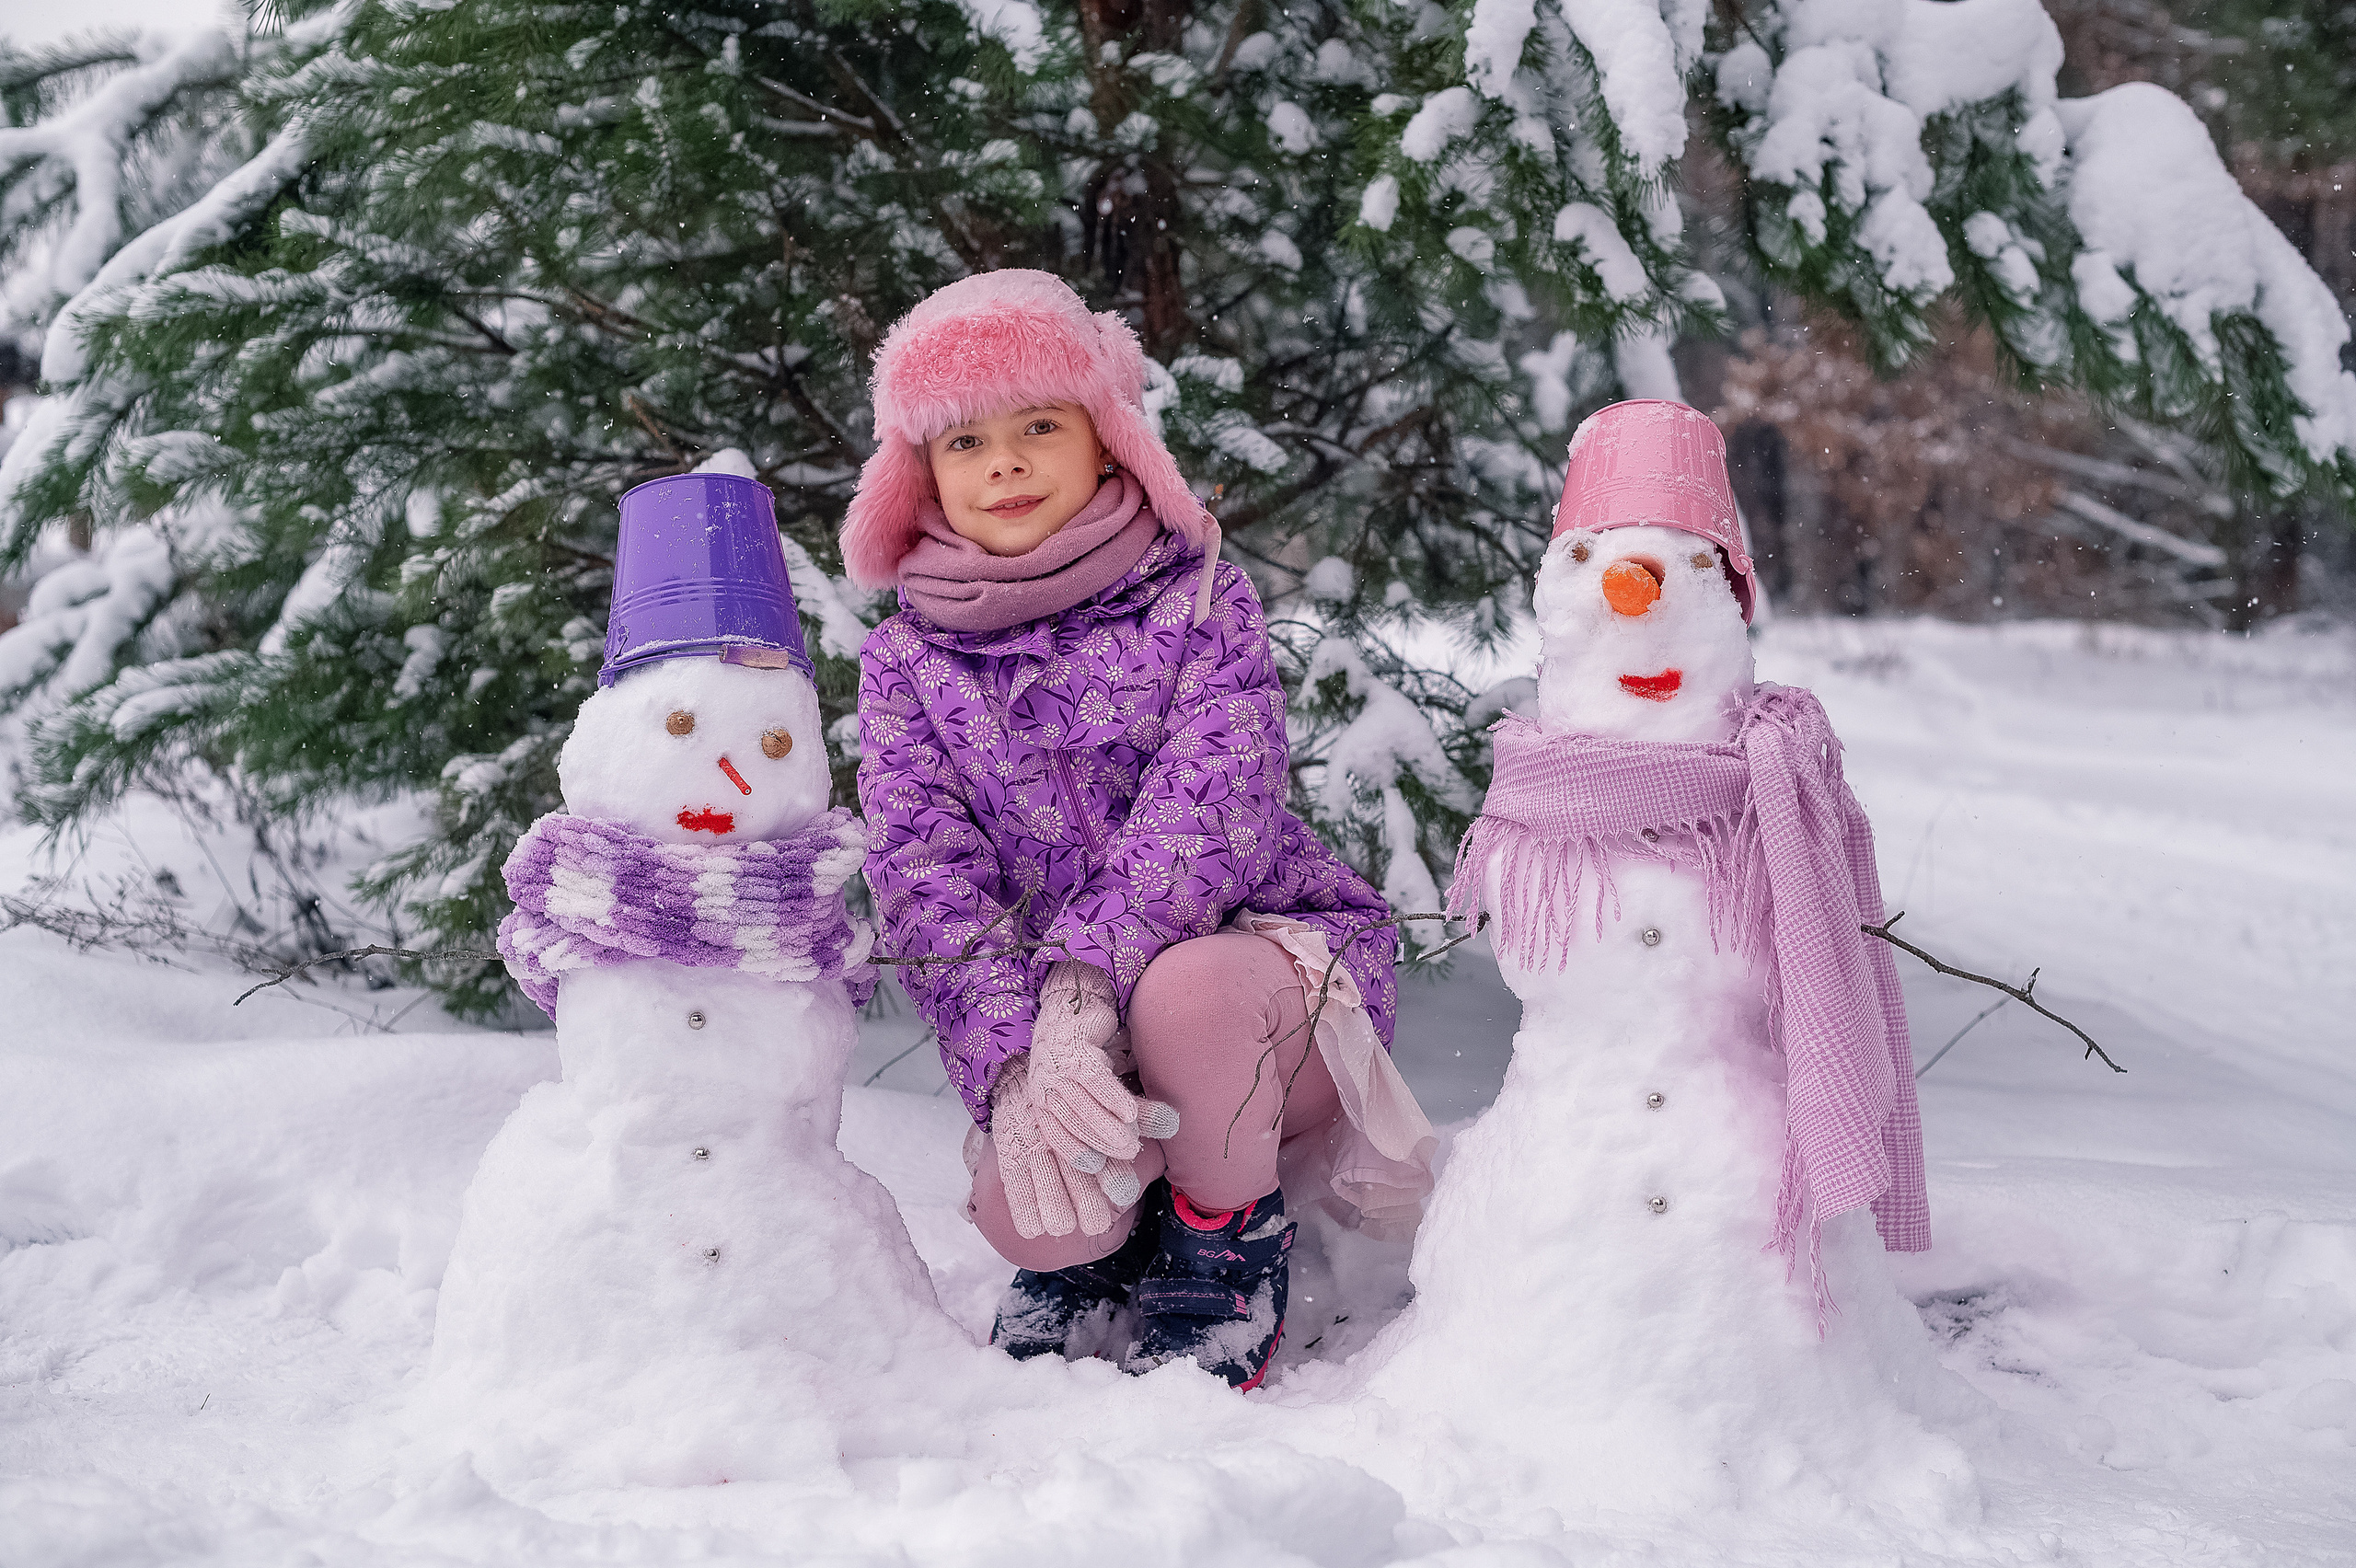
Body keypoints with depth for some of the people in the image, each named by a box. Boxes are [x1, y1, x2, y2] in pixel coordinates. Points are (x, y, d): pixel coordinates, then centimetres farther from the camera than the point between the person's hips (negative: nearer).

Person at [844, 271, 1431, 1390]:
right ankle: (1089, 1244, 10)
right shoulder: (906, 661, 4)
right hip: (1054, 1018, 2)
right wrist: (1014, 1064, -28)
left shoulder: (1197, 598, -3)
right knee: (1028, 1207, -30)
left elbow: (1213, 805, -18)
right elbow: (925, 878, -9)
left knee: (1183, 988, -37)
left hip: (1263, 954, -1)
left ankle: (1228, 1256, -7)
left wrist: (1084, 982, -35)